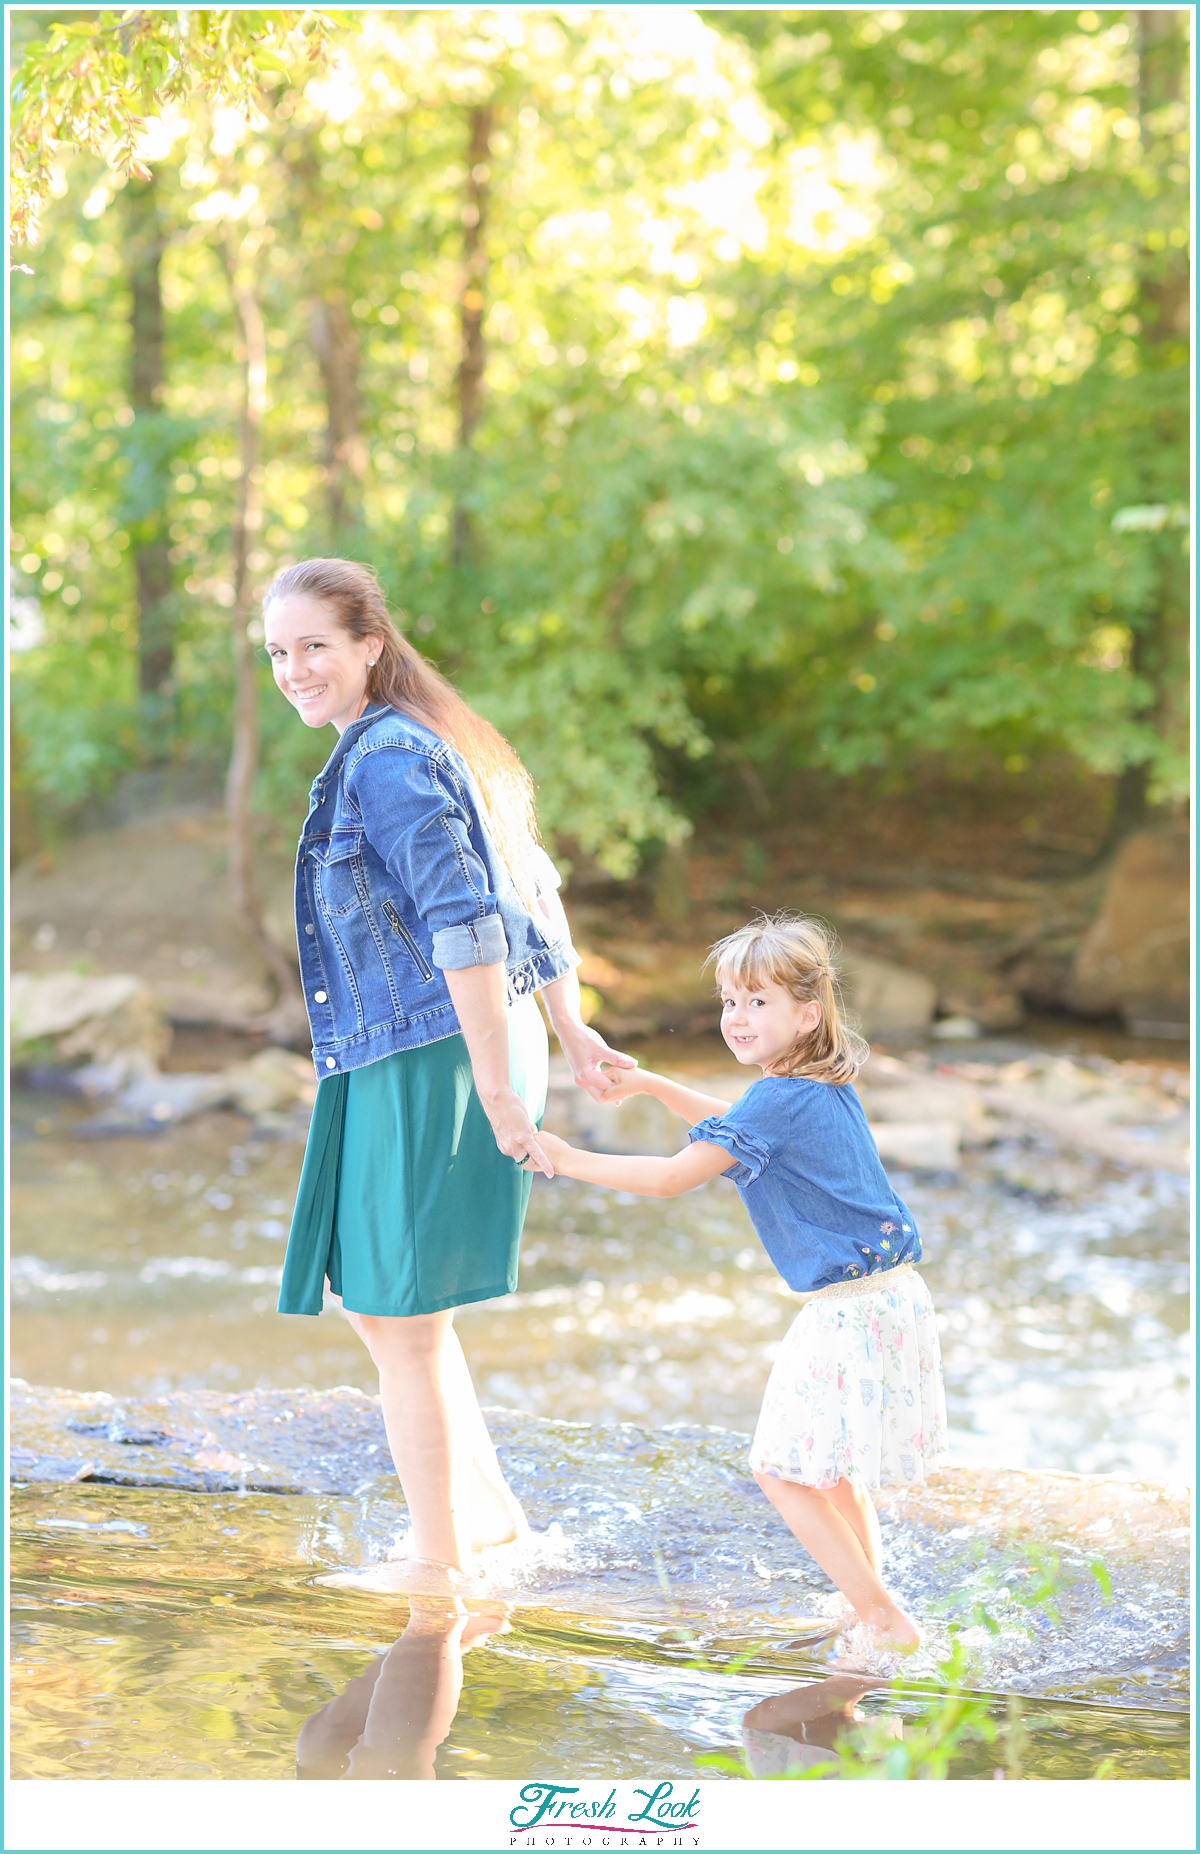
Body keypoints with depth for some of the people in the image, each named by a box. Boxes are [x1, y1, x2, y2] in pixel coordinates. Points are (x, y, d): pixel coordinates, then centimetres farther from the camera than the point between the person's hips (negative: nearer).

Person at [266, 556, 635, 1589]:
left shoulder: (387, 759, -14)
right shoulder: (416, 746, 16)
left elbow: (466, 923, -23)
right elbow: (533, 888, 20)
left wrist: (499, 1093, -24)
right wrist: (570, 1033, 21)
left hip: (431, 1065, -10)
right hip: (397, 1068, 10)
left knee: (402, 1323, -2)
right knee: (377, 1302, 19)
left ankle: (438, 1570, 9)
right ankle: (494, 1516, 27)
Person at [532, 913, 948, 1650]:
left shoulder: (778, 1101, -16)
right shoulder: (830, 1088, 12)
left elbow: (671, 1178, -18)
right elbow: (740, 1127, 33)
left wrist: (568, 1158, -11)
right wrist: (653, 1085, 27)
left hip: (852, 1313, -10)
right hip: (895, 1297, 10)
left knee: (784, 1469, -3)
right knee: (828, 1465, 23)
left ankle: (889, 1623, -3)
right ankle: (871, 1608, 30)